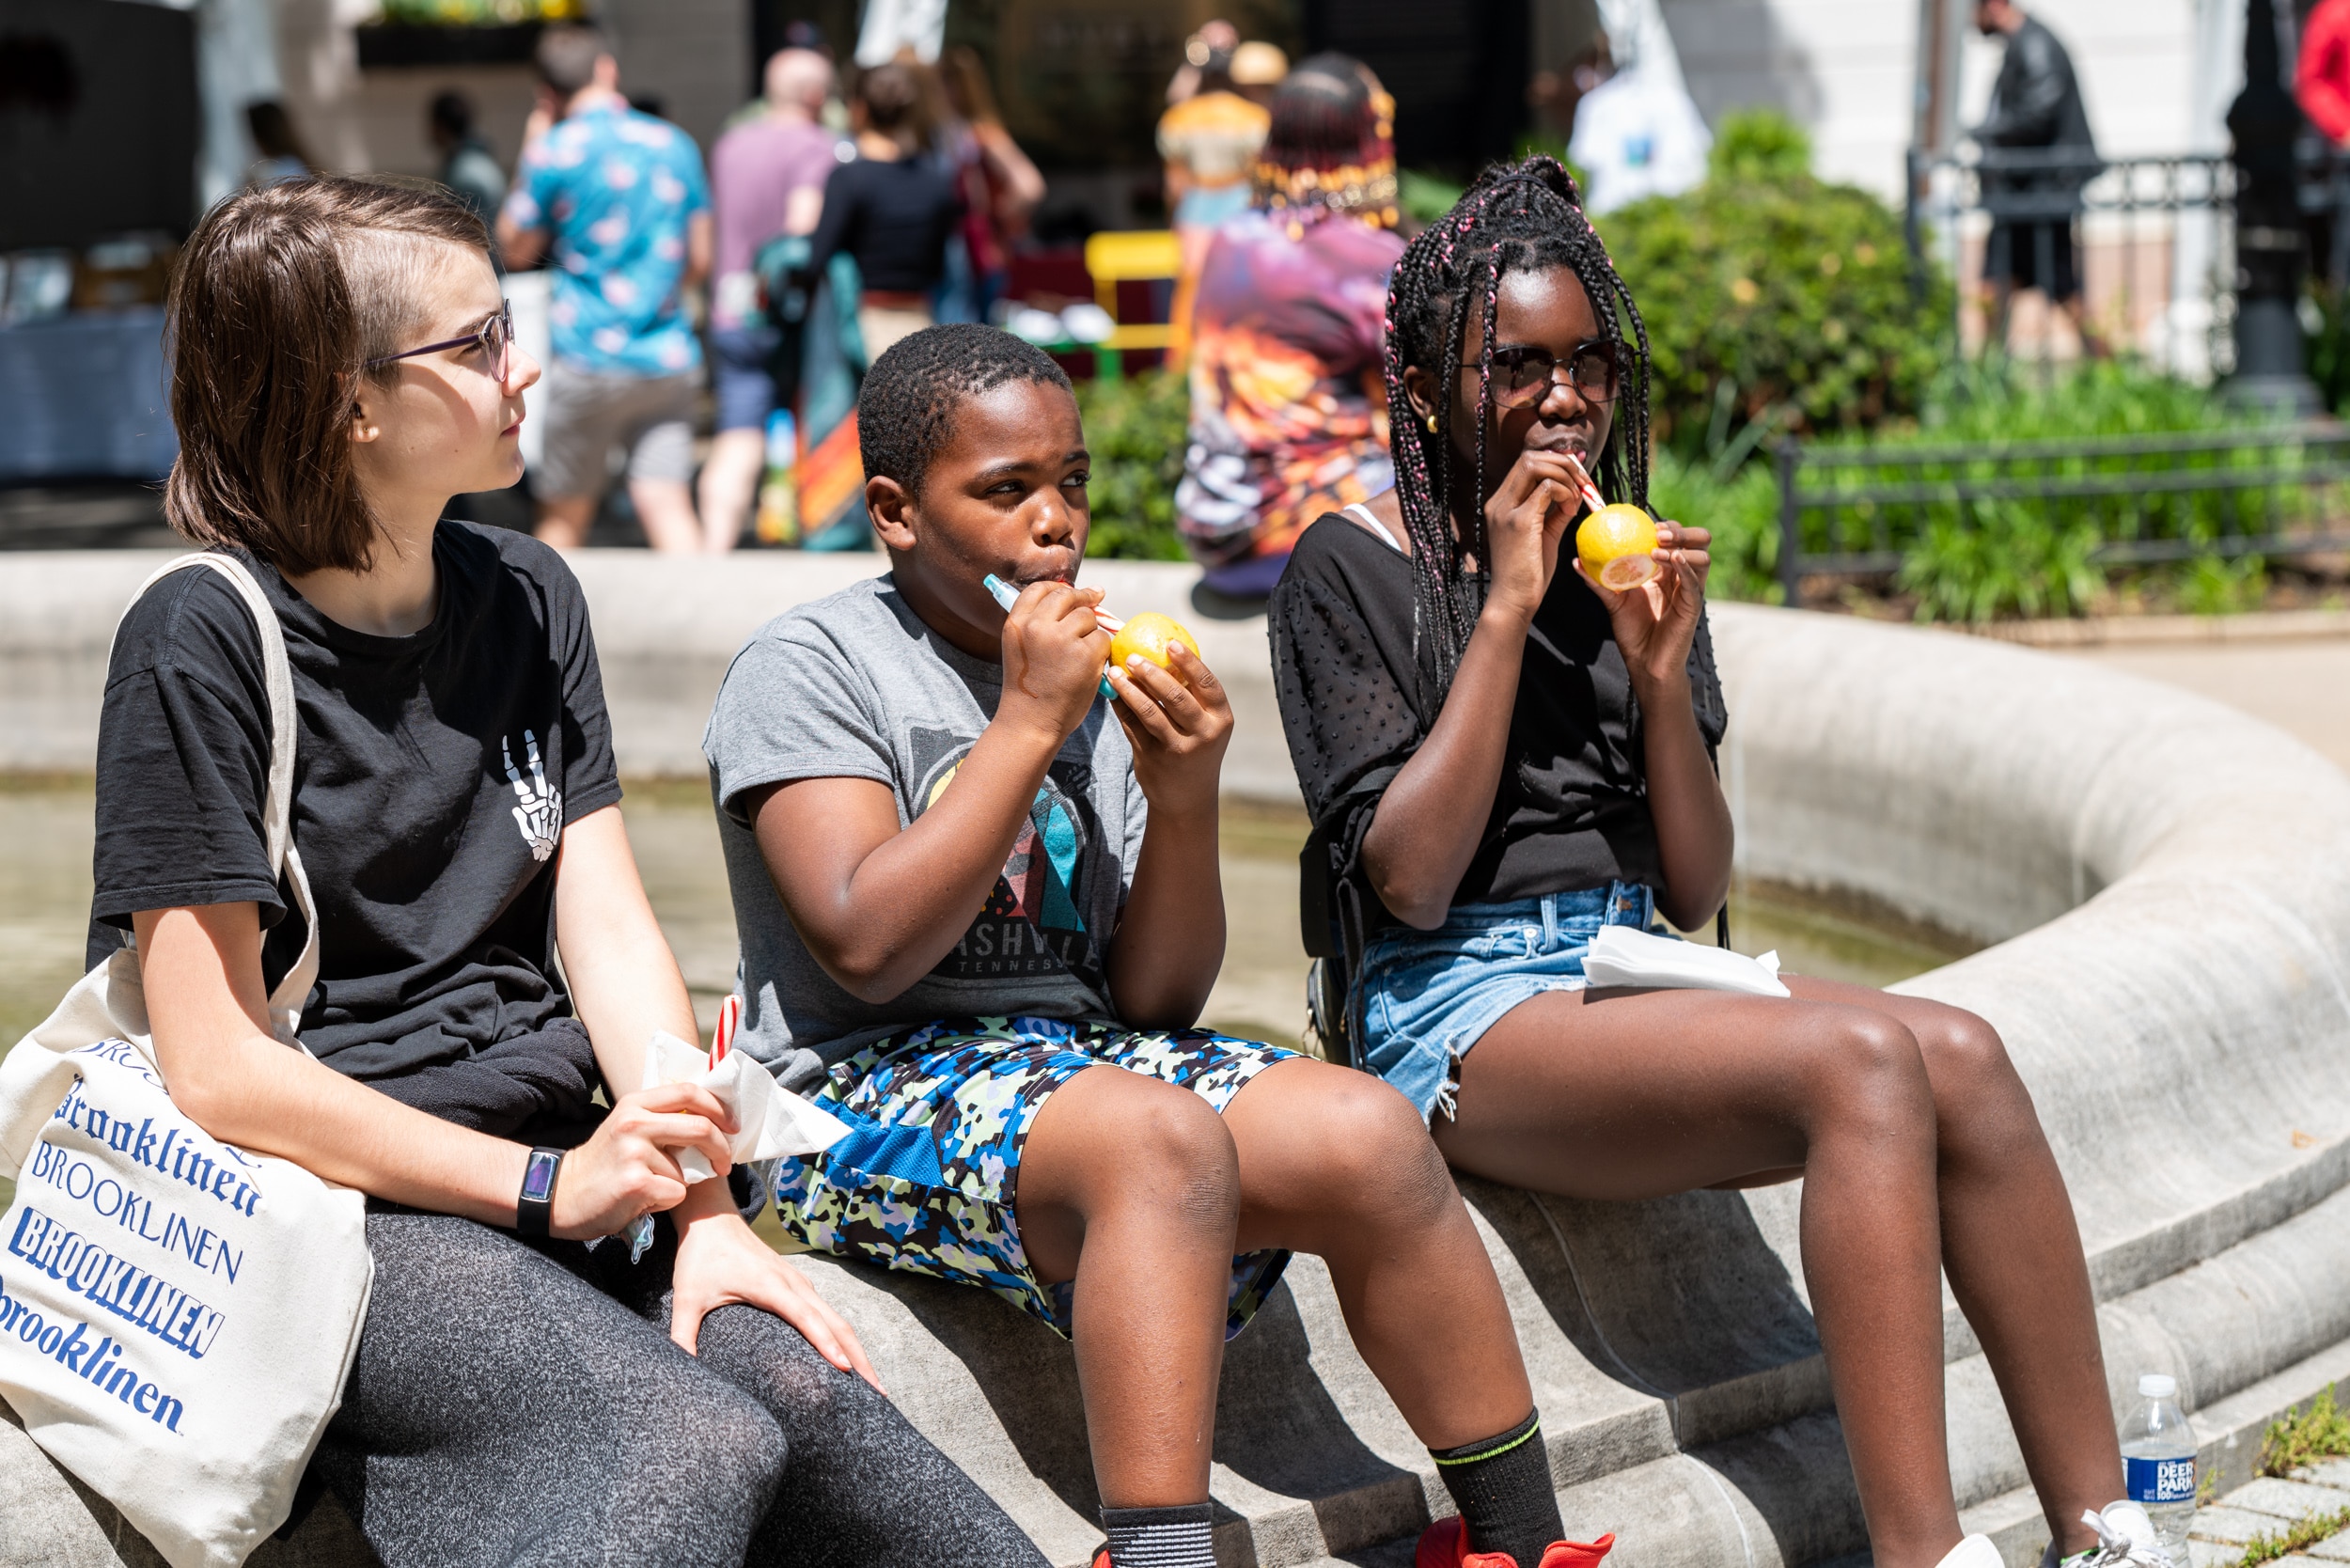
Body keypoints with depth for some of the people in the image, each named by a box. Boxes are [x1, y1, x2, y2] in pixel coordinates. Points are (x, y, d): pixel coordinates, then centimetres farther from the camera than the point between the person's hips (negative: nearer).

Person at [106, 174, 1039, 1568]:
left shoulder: (526, 599, 12)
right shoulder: (204, 643, -8)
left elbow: (613, 937, 7)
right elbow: (218, 1067, -12)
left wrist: (705, 1209, -8)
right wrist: (548, 1188, -14)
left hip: (564, 1169, 6)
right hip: (344, 1198, -6)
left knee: (802, 1389, -23)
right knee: (701, 1451, -30)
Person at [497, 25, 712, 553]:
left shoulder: (556, 150, -7)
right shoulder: (675, 144, 7)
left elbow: (515, 251, 6)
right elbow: (699, 261, 12)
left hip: (592, 357, -3)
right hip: (670, 358, 3)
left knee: (562, 517, 8)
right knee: (667, 505, -2)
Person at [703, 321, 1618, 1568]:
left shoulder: (1091, 683, 12)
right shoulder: (807, 665, -3)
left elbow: (1155, 1000, 9)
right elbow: (868, 946, -18)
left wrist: (1184, 800, -9)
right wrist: (1028, 724, -15)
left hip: (1079, 1057, 6)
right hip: (868, 1091, -6)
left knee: (1365, 1134, -17)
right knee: (1162, 1137, -34)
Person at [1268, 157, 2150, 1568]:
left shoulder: (1631, 564, 15)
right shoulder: (1352, 571, 0)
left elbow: (1697, 892, 10)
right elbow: (1409, 880, -12)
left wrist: (1660, 669, -5)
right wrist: (1506, 606, -12)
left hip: (1636, 978, 6)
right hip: (1461, 1015, -6)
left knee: (1965, 1055, -23)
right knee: (1862, 1062, -31)